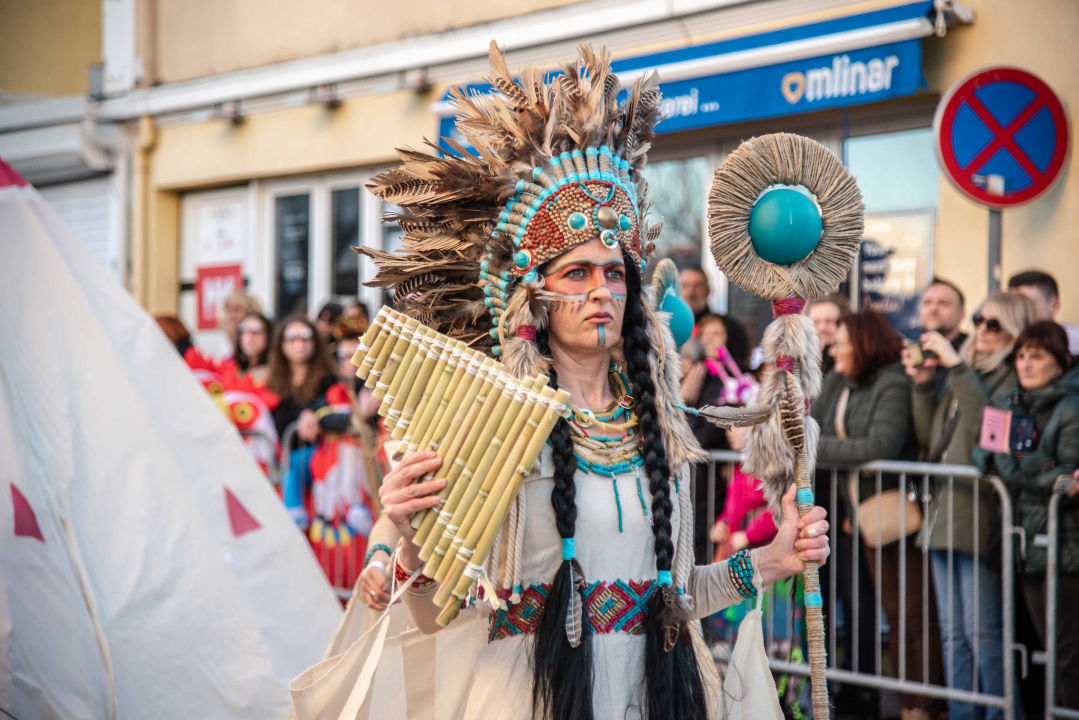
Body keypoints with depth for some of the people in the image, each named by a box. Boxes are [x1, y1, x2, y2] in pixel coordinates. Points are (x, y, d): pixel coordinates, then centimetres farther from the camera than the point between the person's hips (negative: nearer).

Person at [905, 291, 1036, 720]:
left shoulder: (1016, 378, -5)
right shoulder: (965, 372, 17)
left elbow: (991, 426, -23)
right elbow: (929, 441, 17)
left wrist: (956, 368, -18)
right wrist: (923, 385, 5)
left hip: (980, 517, -8)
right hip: (944, 514, 8)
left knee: (984, 633, -6)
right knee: (953, 634, 11)